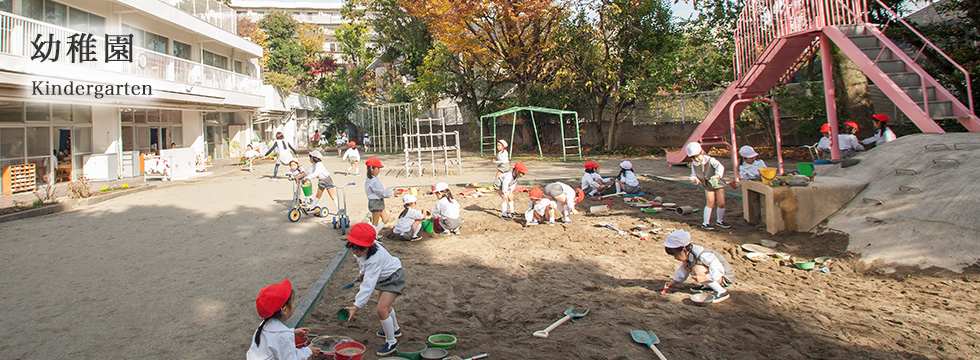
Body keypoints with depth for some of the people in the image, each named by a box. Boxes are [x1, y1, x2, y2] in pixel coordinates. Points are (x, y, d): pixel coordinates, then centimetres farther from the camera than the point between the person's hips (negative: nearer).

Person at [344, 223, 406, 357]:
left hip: (393, 278, -10)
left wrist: (356, 307, -44)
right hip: (384, 277, 10)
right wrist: (363, 273, 17)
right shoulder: (363, 250, -15)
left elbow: (368, 285, -42)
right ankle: (395, 329, 52)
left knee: (381, 309, -19)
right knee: (384, 304, 27)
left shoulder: (374, 260, -40)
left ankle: (391, 342, 0)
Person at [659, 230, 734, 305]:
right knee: (685, 265, 5)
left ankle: (722, 292, -19)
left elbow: (719, 270, -36)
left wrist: (704, 278, -44)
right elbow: (682, 272, 10)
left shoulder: (703, 256, -31)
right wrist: (672, 283, 5)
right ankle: (708, 286, 10)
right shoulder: (688, 255, -3)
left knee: (697, 269, -31)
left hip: (725, 277, -9)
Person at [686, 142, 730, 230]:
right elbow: (693, 175, -1)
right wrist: (694, 179, -25)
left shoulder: (710, 160, -24)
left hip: (717, 183, -2)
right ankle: (705, 223, -2)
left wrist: (718, 175, -53)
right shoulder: (694, 164, -9)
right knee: (710, 202, -12)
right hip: (707, 186, 2)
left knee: (721, 203, 0)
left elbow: (720, 167, -34)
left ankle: (719, 220, 24)